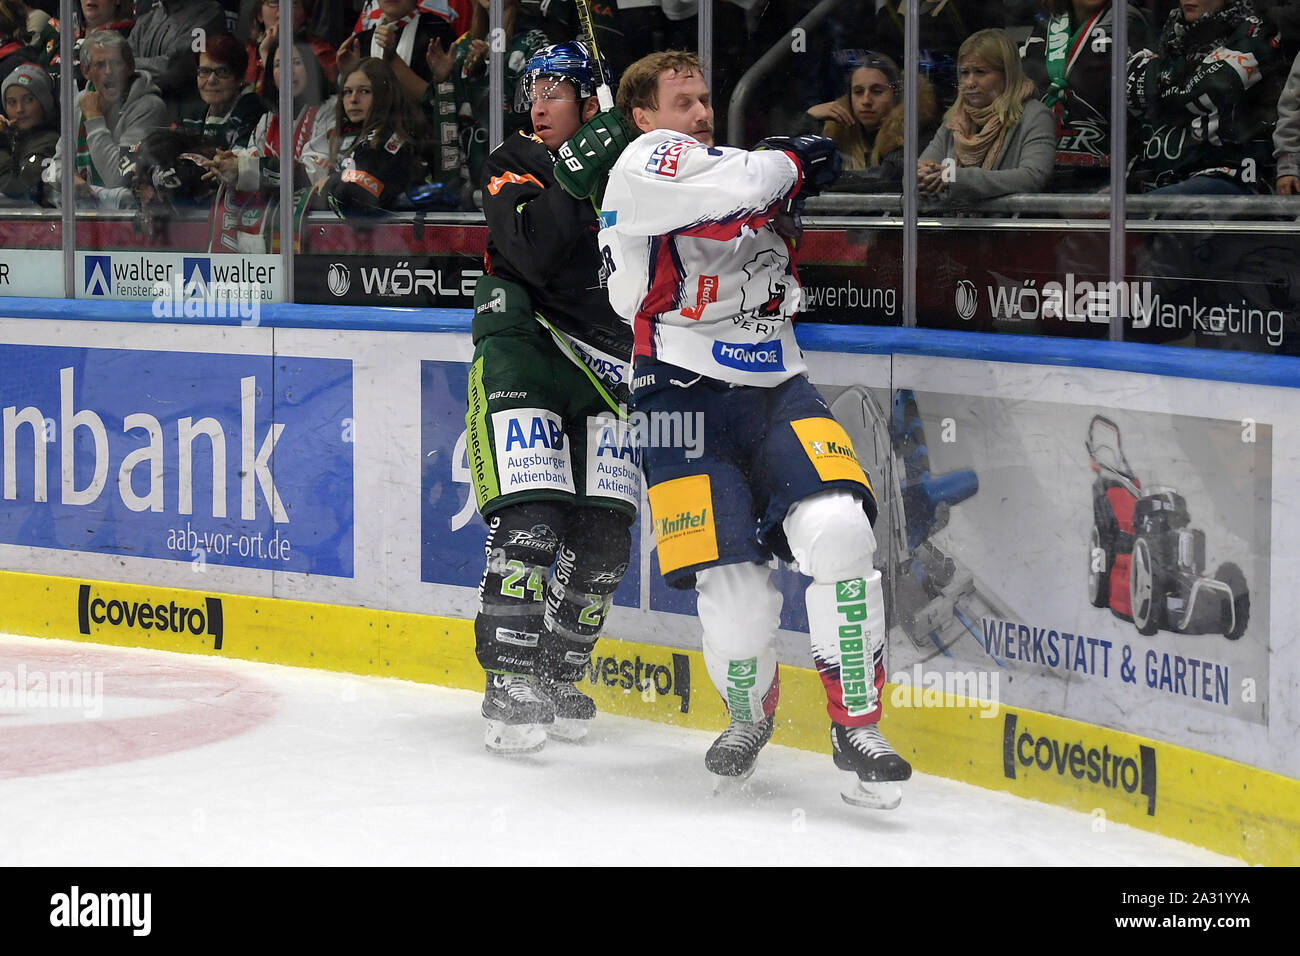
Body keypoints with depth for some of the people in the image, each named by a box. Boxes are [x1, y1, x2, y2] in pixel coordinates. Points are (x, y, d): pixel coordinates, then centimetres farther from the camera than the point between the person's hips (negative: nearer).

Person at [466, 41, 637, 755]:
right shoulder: (515, 167, -1)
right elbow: (536, 253, -20)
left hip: (613, 370, 4)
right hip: (526, 354, -4)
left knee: (604, 534, -1)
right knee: (529, 521, -17)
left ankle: (559, 676, 16)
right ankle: (510, 685, -12)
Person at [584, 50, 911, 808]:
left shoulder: (732, 169, 22)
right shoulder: (648, 161, -3)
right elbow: (733, 191, -22)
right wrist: (789, 161, 0)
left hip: (776, 390, 6)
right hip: (687, 400, -6)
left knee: (839, 532, -21)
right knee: (739, 604, -10)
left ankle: (857, 727, -11)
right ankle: (751, 715, 23)